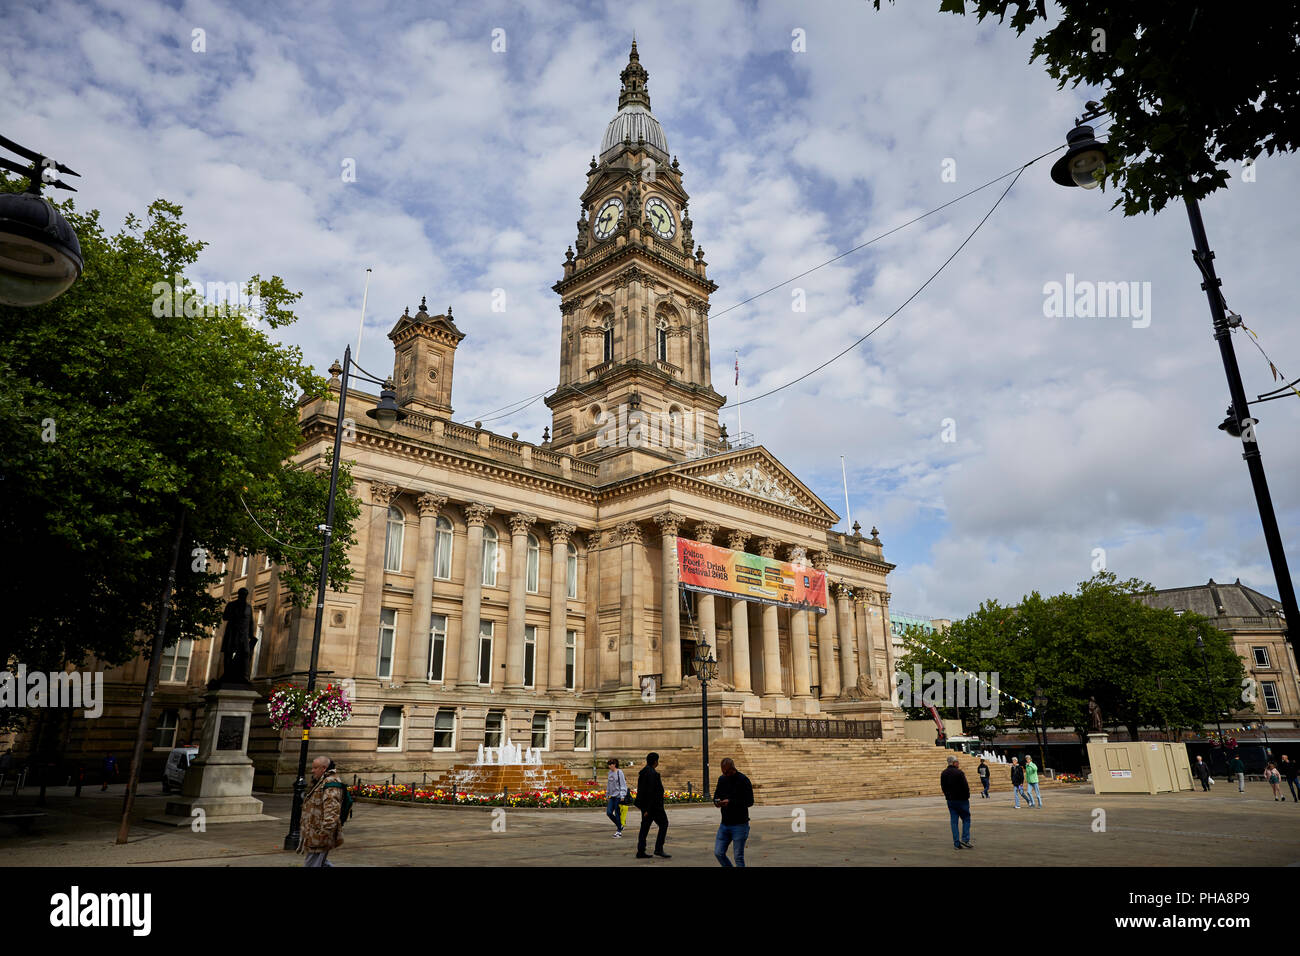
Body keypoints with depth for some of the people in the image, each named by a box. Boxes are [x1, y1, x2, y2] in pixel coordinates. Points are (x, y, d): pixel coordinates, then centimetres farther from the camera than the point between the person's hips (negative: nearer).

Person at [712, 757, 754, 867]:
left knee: (739, 857, -1)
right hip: (724, 824, 6)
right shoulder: (722, 779, 7)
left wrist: (731, 802, -25)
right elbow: (716, 795, 16)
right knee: (718, 853, 5)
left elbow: (750, 801, -16)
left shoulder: (743, 780, -12)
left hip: (740, 825, -6)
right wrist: (716, 802, -9)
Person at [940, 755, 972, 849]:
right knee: (966, 819, 7)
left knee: (954, 821, 7)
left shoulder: (943, 774, 5)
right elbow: (965, 787, -15)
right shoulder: (959, 773, -15)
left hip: (950, 800, 6)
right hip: (961, 799, -6)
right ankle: (965, 839, -3)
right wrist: (967, 796, 0)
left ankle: (956, 843, 7)